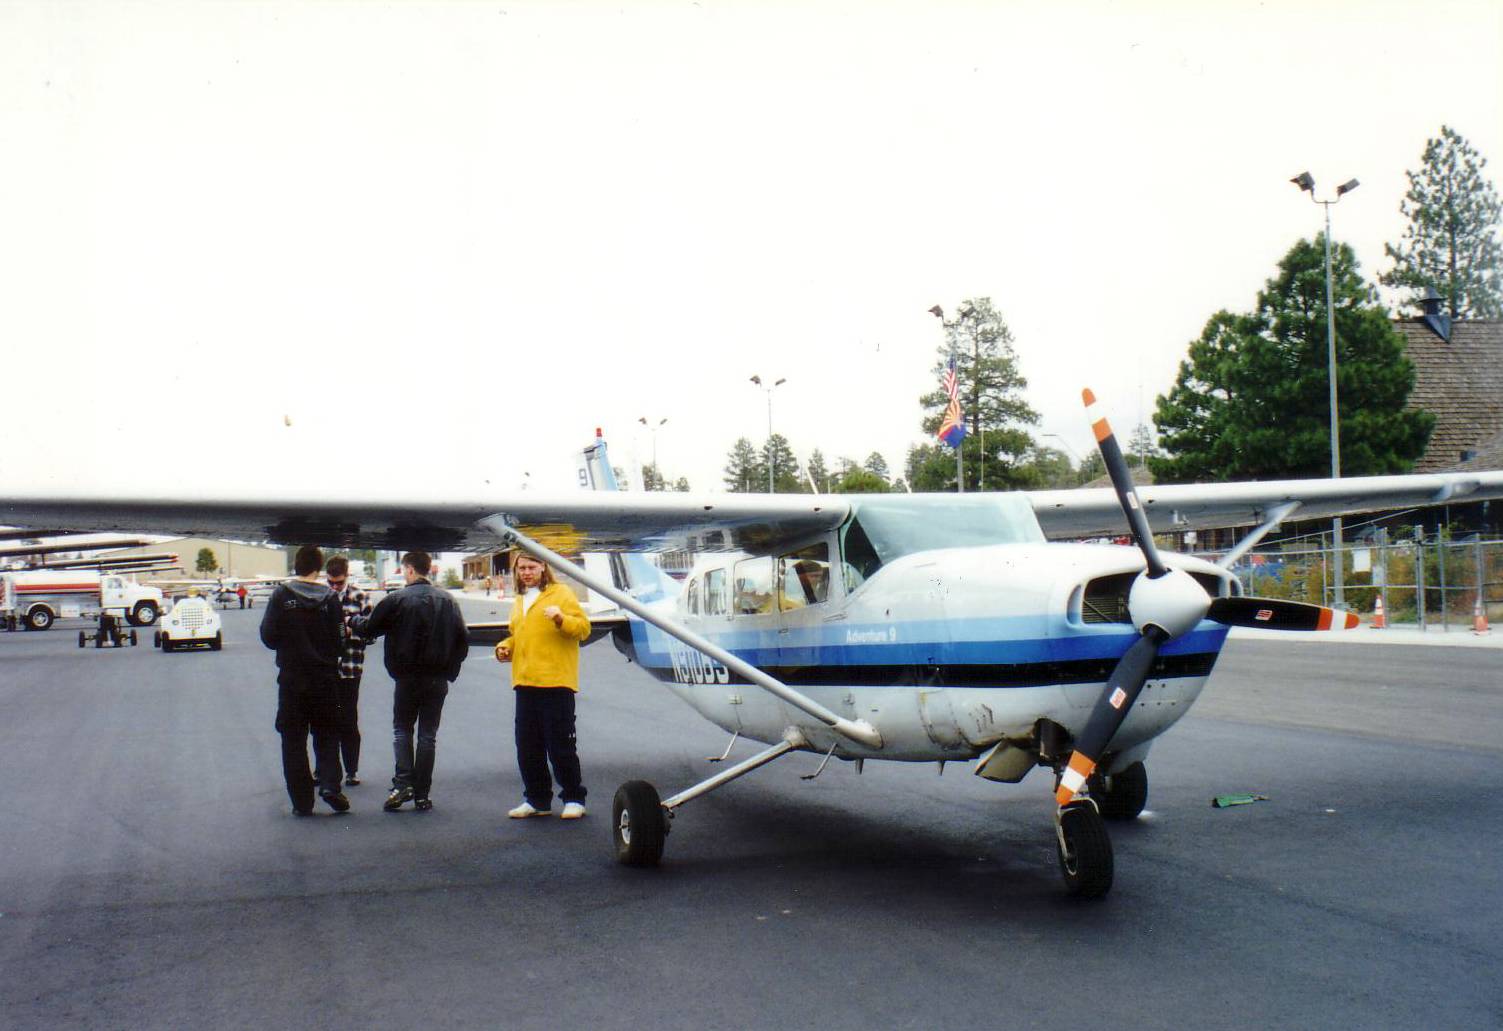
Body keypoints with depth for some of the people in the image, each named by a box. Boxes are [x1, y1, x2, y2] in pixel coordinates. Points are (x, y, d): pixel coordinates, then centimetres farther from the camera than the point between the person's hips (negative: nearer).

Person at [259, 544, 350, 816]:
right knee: (326, 734, 14)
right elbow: (338, 638, -6)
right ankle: (330, 785, -4)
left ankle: (302, 801, 7)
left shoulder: (281, 595, -7)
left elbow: (268, 636, -6)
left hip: (291, 678, 0)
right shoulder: (329, 597, -6)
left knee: (293, 740, 8)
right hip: (324, 678, 0)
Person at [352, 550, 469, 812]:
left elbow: (369, 629, 2)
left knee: (401, 729, 13)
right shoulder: (448, 600, 4)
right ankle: (422, 795, 7)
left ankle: (403, 783, -4)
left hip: (407, 676, -3)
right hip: (438, 678, 3)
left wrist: (352, 621, 23)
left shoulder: (397, 599, -8)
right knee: (428, 735, 8)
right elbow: (463, 639, 4)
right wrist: (451, 669, 11)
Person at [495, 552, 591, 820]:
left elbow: (583, 627, -8)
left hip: (555, 683, -7)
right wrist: (505, 647, 12)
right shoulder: (519, 601, 21)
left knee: (560, 745, -3)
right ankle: (537, 799, 19)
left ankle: (574, 799, 7)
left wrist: (561, 619, -25)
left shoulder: (561, 593, -1)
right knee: (527, 747, 9)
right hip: (524, 684, 7)